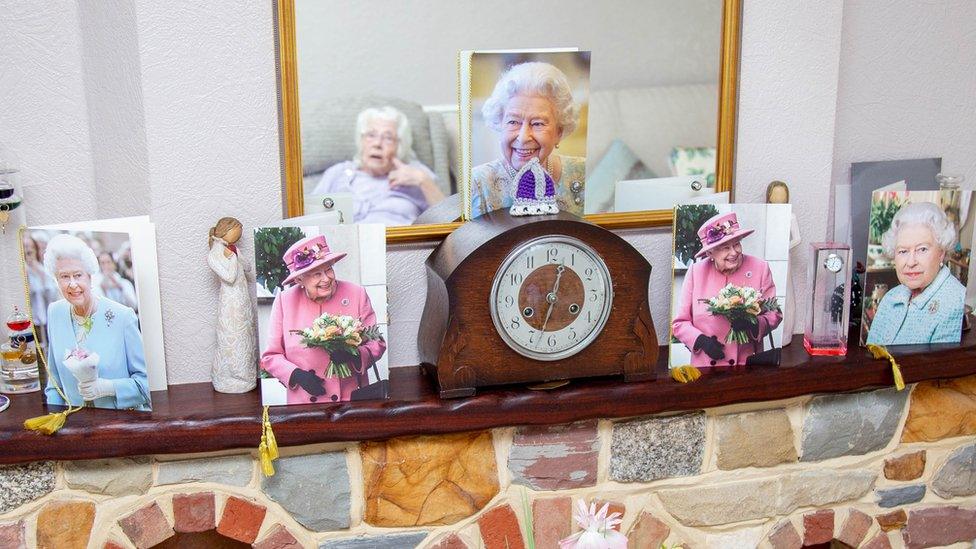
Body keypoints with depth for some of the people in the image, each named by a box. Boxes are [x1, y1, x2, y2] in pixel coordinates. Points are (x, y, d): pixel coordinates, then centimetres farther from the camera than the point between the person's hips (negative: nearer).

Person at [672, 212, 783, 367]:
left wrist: (753, 324, -14)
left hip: (747, 363, -1)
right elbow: (679, 323, 5)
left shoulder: (760, 268, 0)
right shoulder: (696, 272, 0)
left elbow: (774, 314, 5)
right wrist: (701, 340, -12)